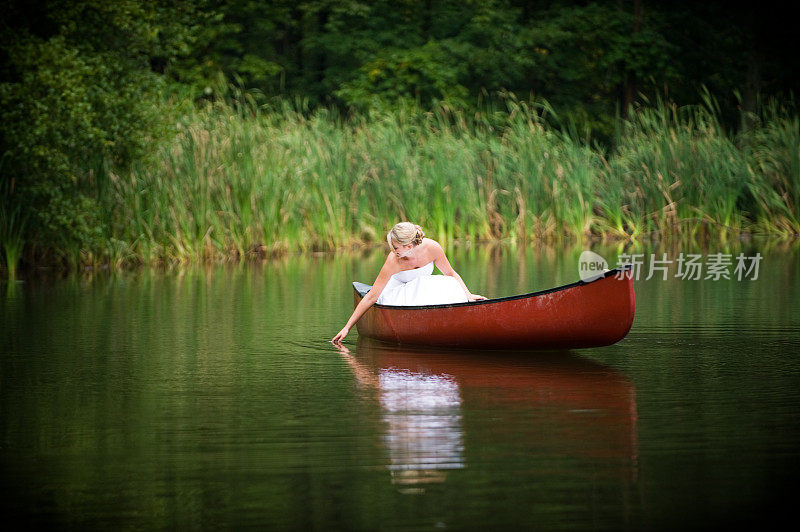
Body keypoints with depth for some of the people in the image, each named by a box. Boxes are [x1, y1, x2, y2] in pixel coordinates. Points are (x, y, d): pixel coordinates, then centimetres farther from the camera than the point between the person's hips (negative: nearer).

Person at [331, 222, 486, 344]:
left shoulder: (432, 248, -22)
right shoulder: (394, 260, -28)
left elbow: (451, 275, -4)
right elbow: (371, 297, -23)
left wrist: (467, 294, -20)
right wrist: (347, 327, -24)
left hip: (426, 287, 3)